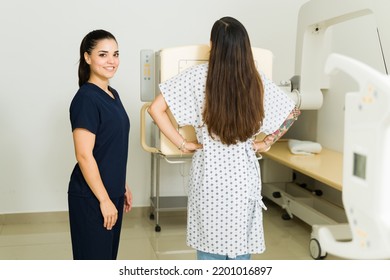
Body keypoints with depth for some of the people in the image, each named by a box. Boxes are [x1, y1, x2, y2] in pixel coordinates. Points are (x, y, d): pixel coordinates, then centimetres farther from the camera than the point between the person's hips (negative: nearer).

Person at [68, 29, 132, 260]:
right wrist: (104, 199, -19)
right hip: (91, 197, -8)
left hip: (111, 193, 8)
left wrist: (122, 186, 17)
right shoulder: (86, 98, -18)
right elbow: (84, 156, -21)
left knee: (108, 256, 19)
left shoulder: (112, 94, 8)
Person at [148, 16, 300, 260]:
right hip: (244, 174, 2)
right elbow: (292, 112, 9)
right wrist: (266, 143, 10)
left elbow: (156, 108, -12)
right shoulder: (256, 79, -2)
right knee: (240, 247, 14)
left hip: (209, 172, -2)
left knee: (210, 246, 11)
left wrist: (182, 143, -5)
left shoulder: (199, 76, -9)